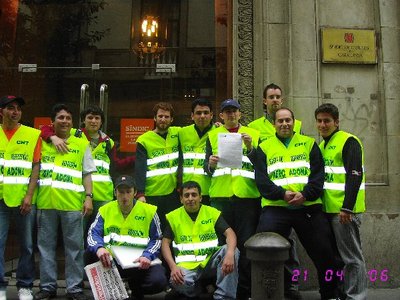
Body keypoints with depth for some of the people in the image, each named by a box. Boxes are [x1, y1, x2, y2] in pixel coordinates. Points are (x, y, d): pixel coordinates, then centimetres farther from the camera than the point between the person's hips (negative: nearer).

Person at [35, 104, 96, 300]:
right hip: (45, 203, 2)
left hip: (72, 203, -1)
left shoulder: (82, 144, 6)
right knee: (46, 246, 9)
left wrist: (88, 197, -2)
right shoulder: (43, 142, 9)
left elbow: (87, 173, 5)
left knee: (74, 247, 3)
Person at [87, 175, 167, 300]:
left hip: (139, 261, -1)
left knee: (158, 281, -28)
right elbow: (93, 234, -2)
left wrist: (147, 256, -19)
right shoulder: (105, 210, 7)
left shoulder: (149, 211, 2)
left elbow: (156, 239, 3)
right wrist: (99, 248, -27)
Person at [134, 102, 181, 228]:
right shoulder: (144, 140, -2)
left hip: (173, 191, 3)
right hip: (152, 195, -3)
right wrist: (140, 194, -15)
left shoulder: (177, 134, 8)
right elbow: (140, 169, -7)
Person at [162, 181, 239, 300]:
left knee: (232, 251, -26)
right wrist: (173, 266, -16)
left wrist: (230, 254, -29)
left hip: (210, 260, 1)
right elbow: (165, 243, 2)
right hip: (187, 264, -1)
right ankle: (194, 290, 5)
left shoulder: (213, 213, 3)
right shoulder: (173, 216, 4)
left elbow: (230, 233, -7)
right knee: (180, 283, -33)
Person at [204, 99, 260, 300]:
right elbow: (207, 168, 7)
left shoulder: (253, 134, 10)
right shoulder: (212, 136, 12)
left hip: (247, 196, 0)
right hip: (220, 196, 1)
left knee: (246, 244, 2)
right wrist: (210, 164, -14)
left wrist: (251, 148, -12)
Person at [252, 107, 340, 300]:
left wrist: (305, 194, -15)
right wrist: (282, 194, -16)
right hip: (275, 207, -1)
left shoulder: (309, 144, 13)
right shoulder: (264, 147, 11)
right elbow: (261, 178, -1)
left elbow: (318, 174, 3)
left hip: (308, 207, 1)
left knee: (324, 253, 6)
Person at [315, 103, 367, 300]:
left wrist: (347, 208, -22)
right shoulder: (322, 145, 18)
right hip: (328, 209, 9)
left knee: (351, 257, -3)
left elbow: (355, 176, -16)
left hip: (344, 210, -9)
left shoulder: (348, 141, -7)